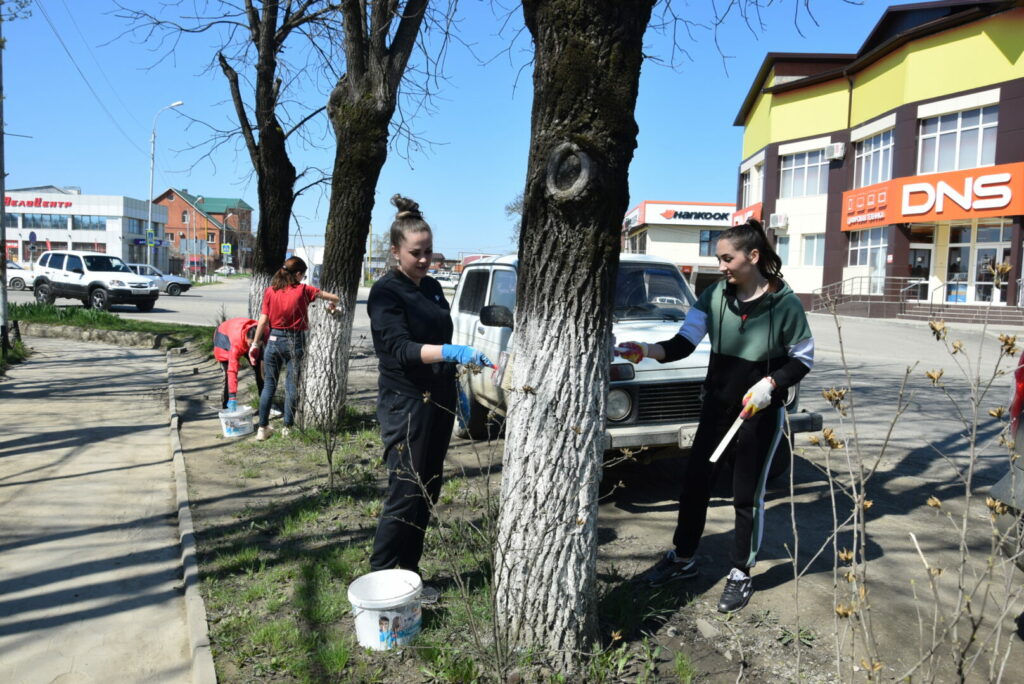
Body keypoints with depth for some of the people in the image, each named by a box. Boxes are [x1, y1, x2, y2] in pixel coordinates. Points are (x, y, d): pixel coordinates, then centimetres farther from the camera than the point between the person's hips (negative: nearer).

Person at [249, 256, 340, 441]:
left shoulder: (270, 291, -1)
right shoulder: (303, 290, -6)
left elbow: (263, 321, -1)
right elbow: (334, 298, -3)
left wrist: (255, 345, 6)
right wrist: (331, 305, 20)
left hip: (274, 340, 2)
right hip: (295, 342, -2)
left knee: (269, 385, 10)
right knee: (292, 385, 7)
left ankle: (263, 428, 13)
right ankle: (287, 428, 12)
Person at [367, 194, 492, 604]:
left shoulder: (431, 287, 12)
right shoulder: (385, 292, -11)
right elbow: (400, 348, -24)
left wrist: (455, 388, 19)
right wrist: (452, 353, -38)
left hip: (438, 401, 8)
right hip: (405, 403, -8)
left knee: (428, 492, 11)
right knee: (405, 494, -7)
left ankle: (409, 575, 22)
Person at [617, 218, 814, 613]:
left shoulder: (785, 304, -12)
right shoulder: (714, 297, -4)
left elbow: (803, 358, -3)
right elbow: (684, 342, -13)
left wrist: (771, 383, -19)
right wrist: (647, 350, -30)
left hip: (761, 410, -4)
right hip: (718, 403, 4)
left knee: (747, 494, 4)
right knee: (695, 480, 8)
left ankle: (740, 574, 24)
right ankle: (683, 558, 28)